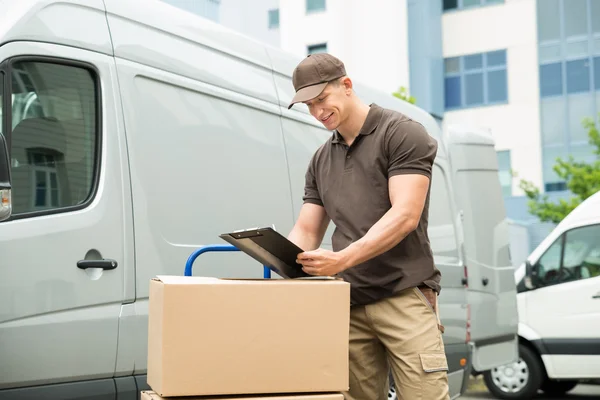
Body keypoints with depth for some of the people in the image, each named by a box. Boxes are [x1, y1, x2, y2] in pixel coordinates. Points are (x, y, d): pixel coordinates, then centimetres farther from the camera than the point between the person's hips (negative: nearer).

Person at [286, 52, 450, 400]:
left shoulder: (402, 134, -3)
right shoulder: (321, 161, 17)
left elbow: (405, 216, -14)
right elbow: (305, 232, 17)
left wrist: (343, 259, -24)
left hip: (404, 296, -5)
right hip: (349, 305, 6)